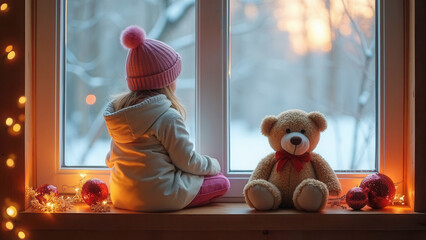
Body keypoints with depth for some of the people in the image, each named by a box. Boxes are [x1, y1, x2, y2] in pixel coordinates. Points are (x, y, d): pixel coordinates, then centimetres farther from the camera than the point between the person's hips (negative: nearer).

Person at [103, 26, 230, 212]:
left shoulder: (118, 109, 5)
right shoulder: (168, 117, -19)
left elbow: (111, 160, 14)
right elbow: (187, 161, -11)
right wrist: (213, 165, 9)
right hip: (157, 197, -8)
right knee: (222, 182, 3)